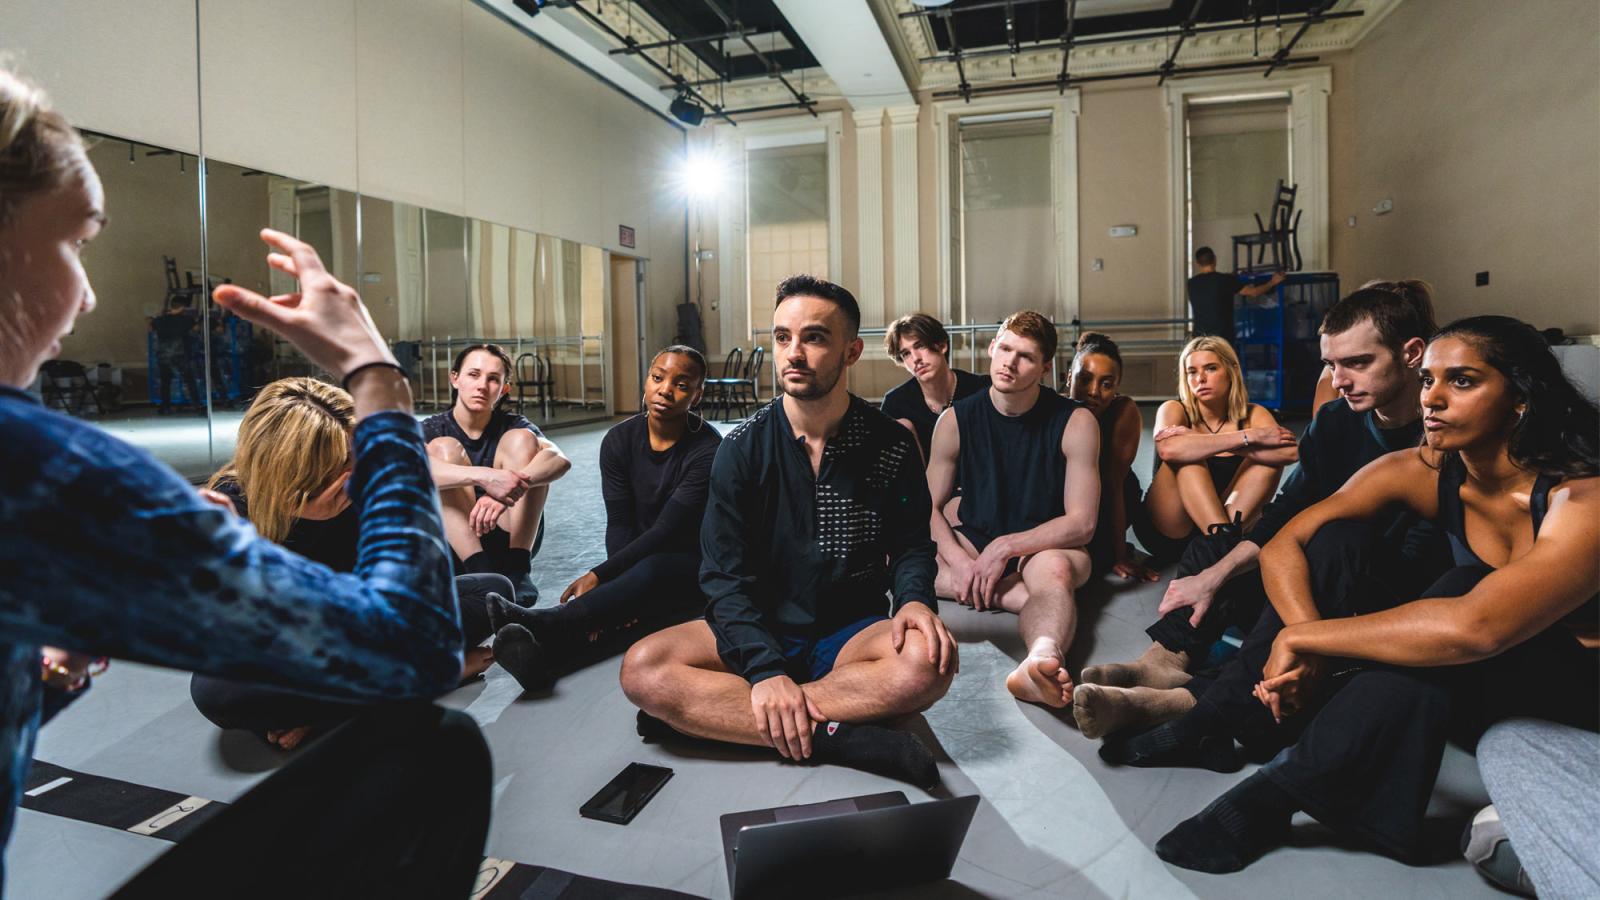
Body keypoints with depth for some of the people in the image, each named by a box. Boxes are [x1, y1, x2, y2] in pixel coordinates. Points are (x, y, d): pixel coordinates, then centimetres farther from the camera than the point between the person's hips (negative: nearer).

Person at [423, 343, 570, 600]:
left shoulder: (510, 426, 0)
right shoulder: (431, 429, -2)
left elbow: (561, 460, -23)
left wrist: (510, 489, -43)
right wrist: (484, 476, -44)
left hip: (512, 538, 1)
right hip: (453, 548, 0)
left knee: (522, 439, -16)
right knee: (443, 447, -18)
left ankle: (518, 567, -25)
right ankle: (479, 571, -31)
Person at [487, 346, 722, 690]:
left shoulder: (708, 451, -16)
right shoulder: (619, 441, -1)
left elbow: (666, 531, -22)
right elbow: (619, 525, -6)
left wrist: (599, 576, -31)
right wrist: (623, 598, -22)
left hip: (694, 571, -4)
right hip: (639, 565, 4)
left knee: (653, 569, -39)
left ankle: (543, 625, -49)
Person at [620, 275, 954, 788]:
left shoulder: (891, 445, -3)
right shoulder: (743, 449, -5)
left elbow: (911, 545, 5)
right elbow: (726, 577, -9)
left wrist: (914, 599, -20)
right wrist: (766, 669, -25)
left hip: (851, 632, 0)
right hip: (761, 631, 0)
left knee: (928, 662, -33)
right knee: (642, 669, -25)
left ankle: (713, 715, -25)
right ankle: (834, 737, -28)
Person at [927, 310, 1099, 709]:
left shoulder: (1076, 422, -11)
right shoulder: (956, 420, -4)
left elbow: (1082, 524, -13)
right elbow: (930, 507, -4)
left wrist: (1005, 547, -23)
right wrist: (959, 561, -23)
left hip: (1048, 546, -3)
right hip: (975, 540, 4)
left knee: (1053, 569, -38)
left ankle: (1042, 657, -67)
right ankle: (1021, 595, -23)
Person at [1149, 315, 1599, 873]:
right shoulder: (1420, 472, -11)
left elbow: (1473, 627, -44)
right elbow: (1284, 546, -13)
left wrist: (1302, 637, -34)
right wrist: (1312, 648, -30)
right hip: (1463, 689, 5)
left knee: (1463, 590, -36)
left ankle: (1274, 794, -30)